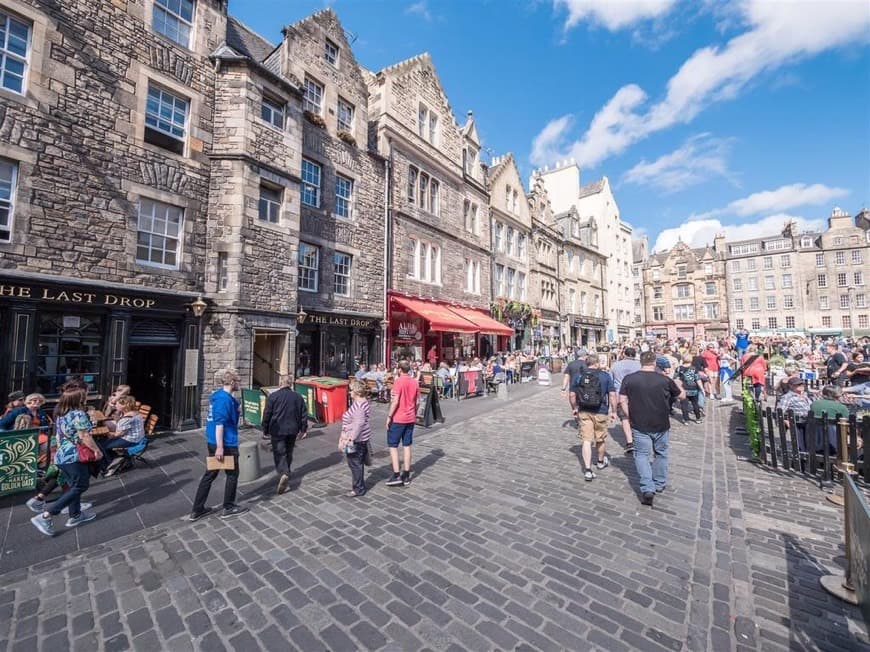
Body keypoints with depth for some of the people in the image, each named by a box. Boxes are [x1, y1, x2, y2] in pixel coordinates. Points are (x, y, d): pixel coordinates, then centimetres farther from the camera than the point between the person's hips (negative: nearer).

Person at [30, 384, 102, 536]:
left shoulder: (59, 414, 7)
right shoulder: (78, 414, -19)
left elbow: (59, 435, 15)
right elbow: (85, 437, -18)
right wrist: (97, 450, -5)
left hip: (61, 455, 9)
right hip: (74, 457, -9)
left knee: (74, 486, 18)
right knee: (80, 487, 1)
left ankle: (75, 515, 26)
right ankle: (46, 516, -3)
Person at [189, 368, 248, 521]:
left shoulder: (217, 395, 10)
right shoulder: (225, 399, -21)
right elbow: (219, 423, -25)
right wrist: (220, 447, -24)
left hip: (212, 442, 9)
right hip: (225, 444, -9)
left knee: (209, 474, 17)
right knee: (232, 474, 7)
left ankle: (197, 510, 25)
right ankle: (229, 508, 20)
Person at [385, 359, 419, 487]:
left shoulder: (398, 381, -14)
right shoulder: (415, 382, 4)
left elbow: (395, 401, -19)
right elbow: (417, 402, 9)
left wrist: (389, 416, -12)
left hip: (398, 419, -6)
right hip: (410, 418, 6)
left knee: (392, 446, 5)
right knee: (407, 446, 12)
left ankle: (396, 476, 3)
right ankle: (406, 476, 18)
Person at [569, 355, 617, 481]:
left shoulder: (578, 376, 1)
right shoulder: (605, 376, -4)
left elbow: (572, 395, 1)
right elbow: (612, 395, -6)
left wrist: (574, 409, 14)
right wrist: (613, 411, 3)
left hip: (584, 412, 1)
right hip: (600, 412, -1)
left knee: (586, 440, 3)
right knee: (601, 439, 20)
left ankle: (588, 470, -2)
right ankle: (601, 462, 42)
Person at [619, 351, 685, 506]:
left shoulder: (629, 379, -9)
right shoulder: (665, 380, -8)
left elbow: (622, 400, -9)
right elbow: (682, 396, 7)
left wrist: (631, 417, 3)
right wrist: (677, 384, 27)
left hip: (639, 425, -1)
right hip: (661, 425, 1)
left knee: (642, 455, 8)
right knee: (661, 454, 21)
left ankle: (648, 488, -3)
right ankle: (659, 485, 33)